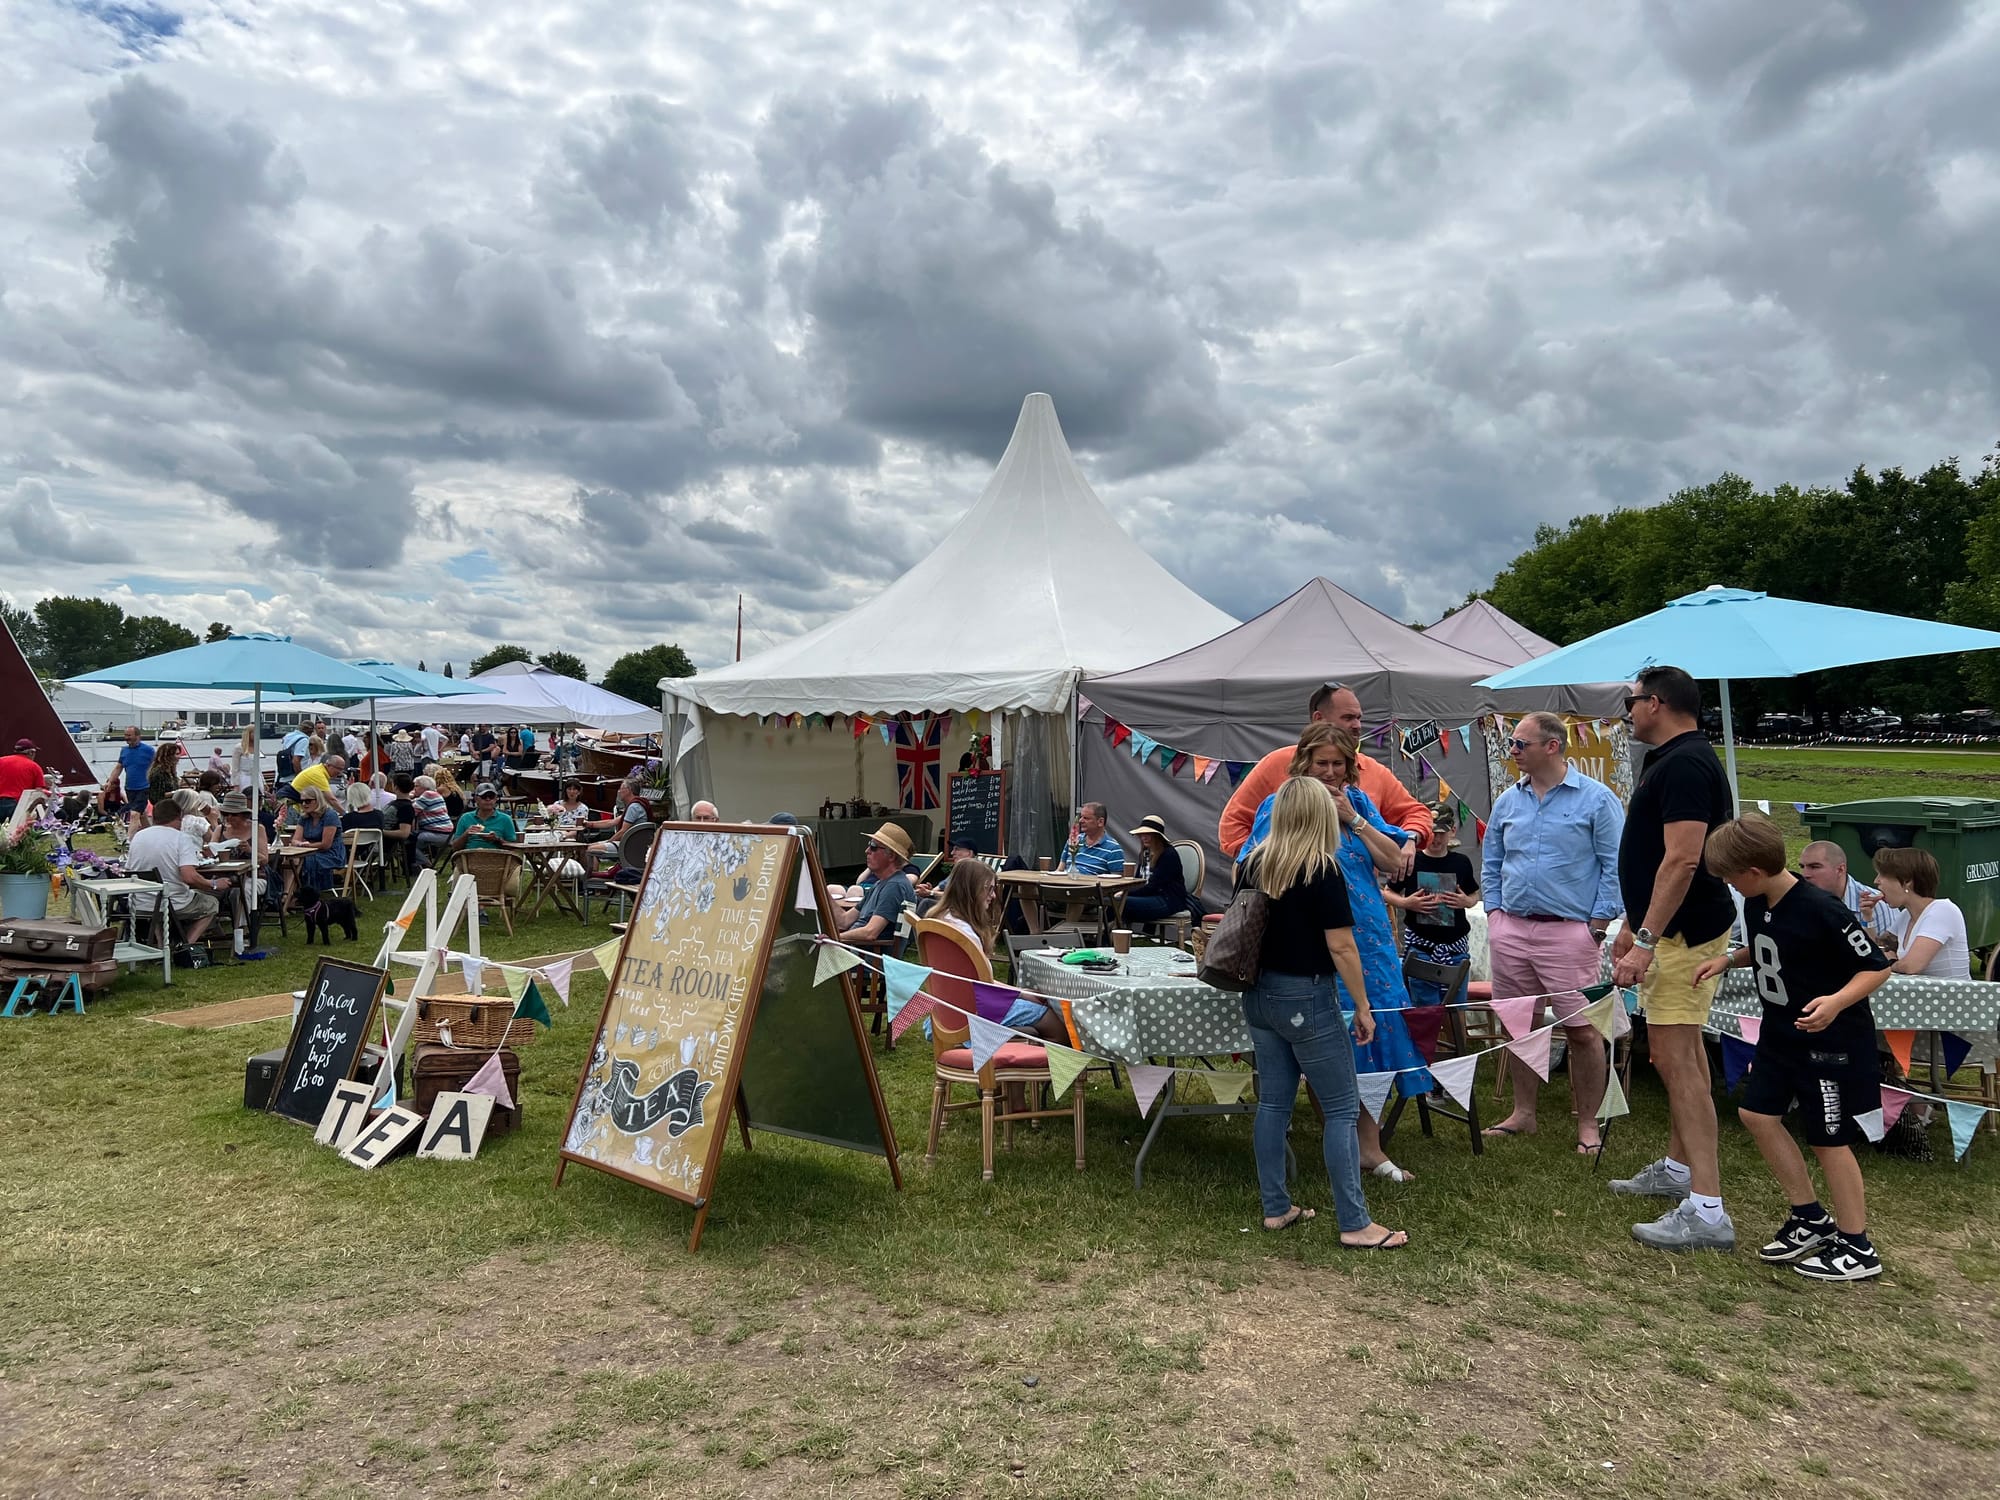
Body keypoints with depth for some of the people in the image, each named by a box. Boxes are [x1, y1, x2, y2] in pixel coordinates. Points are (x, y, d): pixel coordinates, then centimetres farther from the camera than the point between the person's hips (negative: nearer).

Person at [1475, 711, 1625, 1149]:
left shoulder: (1596, 798, -3)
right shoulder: (1507, 801, 12)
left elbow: (1615, 865, -4)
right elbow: (1491, 862, 19)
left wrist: (1600, 921, -9)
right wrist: (1494, 911, 9)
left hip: (1569, 931, -5)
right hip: (1510, 930, 5)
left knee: (1581, 1030, -2)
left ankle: (1588, 1124, 11)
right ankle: (1523, 1113, 25)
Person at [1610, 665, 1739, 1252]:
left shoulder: (1684, 765, -18)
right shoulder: (1672, 760, 16)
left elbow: (1683, 859, -26)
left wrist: (1646, 940, -28)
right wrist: (1633, 927, 24)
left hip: (1682, 932, -11)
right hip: (1673, 929, 11)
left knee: (1675, 1056, -13)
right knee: (1681, 1050, 18)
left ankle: (1706, 1210, -11)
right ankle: (1678, 1169, 32)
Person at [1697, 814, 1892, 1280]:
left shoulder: (1820, 910, -26)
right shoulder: (1757, 904, -1)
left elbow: (1878, 967, -21)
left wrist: (1837, 1001, -36)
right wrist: (1729, 958, -1)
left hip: (1831, 1038, -9)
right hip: (1780, 1032, 9)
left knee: (1828, 1139, 1)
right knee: (1757, 1113, 10)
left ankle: (1857, 1248, 19)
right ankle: (1810, 1218, 26)